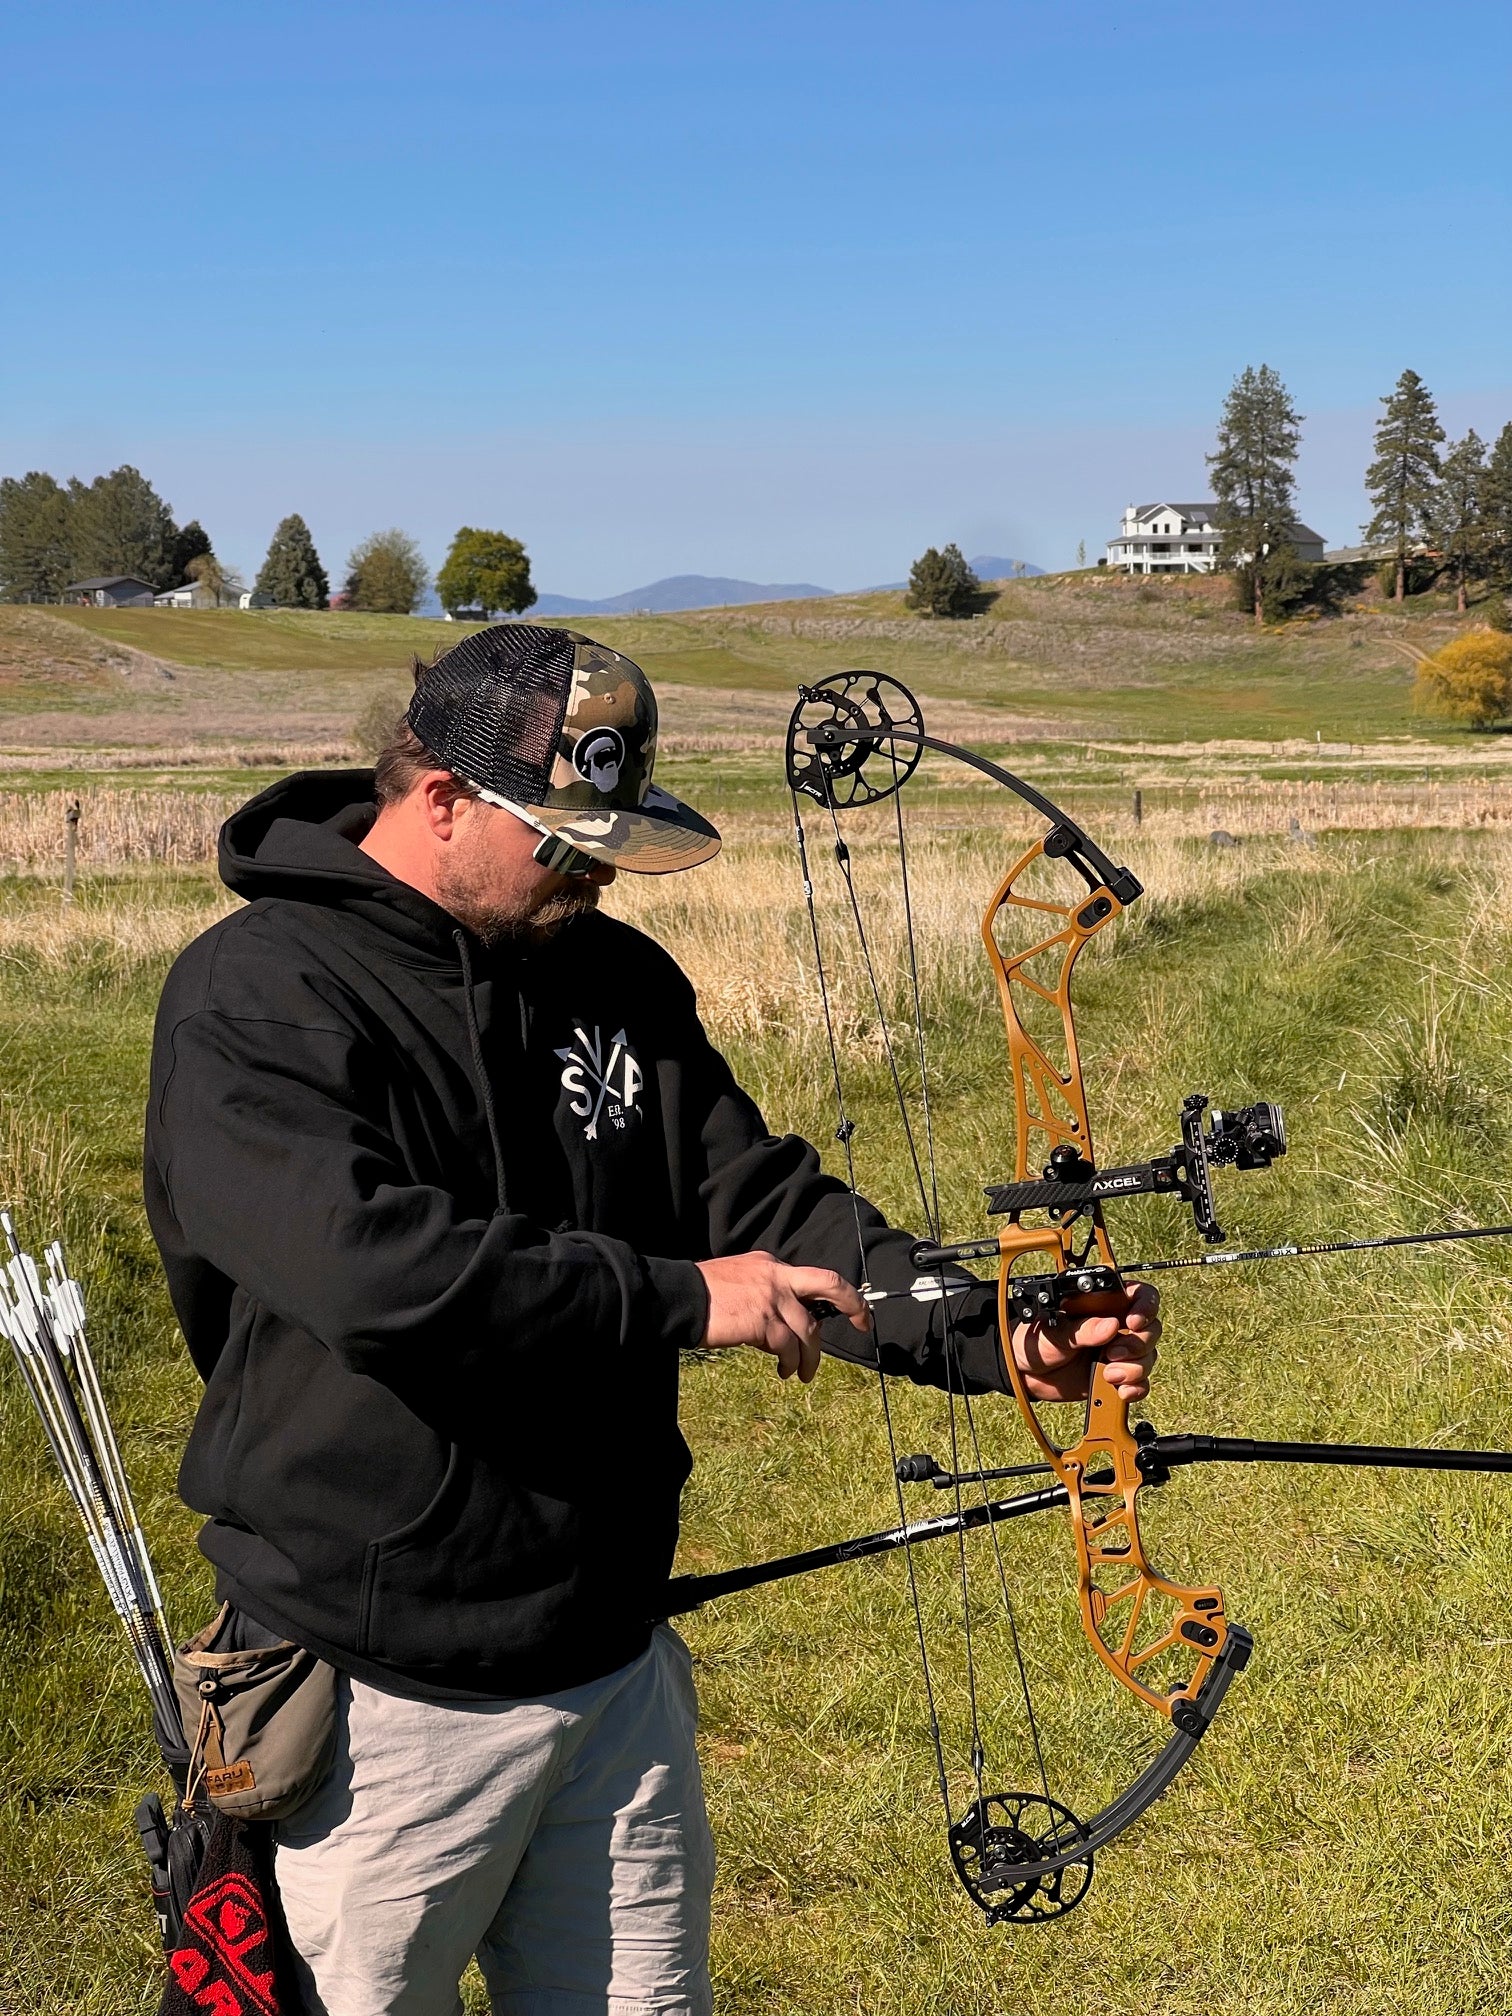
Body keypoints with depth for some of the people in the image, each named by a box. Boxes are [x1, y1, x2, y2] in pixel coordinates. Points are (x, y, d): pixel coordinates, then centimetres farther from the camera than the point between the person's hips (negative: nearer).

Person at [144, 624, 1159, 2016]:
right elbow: (363, 1262, -28)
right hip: (384, 1708, -5)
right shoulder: (254, 996, -14)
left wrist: (997, 1335, -12)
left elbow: (765, 1199, 2)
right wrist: (677, 1297, -24)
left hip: (615, 1674, 6)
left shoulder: (616, 981, 6)